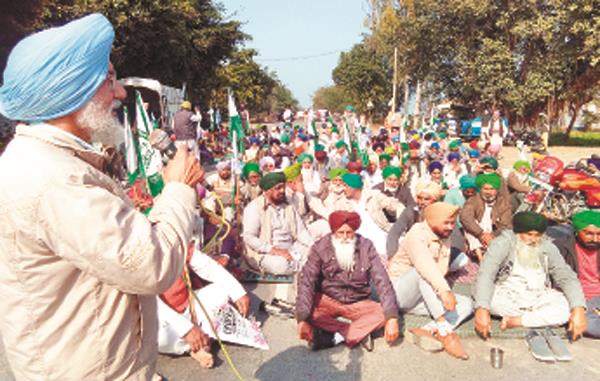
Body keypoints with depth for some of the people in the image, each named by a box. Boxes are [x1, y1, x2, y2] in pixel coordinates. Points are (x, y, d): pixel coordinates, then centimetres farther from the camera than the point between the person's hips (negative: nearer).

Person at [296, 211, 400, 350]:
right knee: (301, 310, -29)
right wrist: (303, 319, -33)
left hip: (358, 303, 1)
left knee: (383, 313, -26)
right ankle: (360, 333, -24)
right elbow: (306, 283, -21)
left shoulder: (366, 246, -12)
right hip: (328, 301, 0)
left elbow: (382, 281, -16)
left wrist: (392, 318, -28)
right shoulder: (320, 248, -14)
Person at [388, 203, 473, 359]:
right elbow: (424, 264, -37)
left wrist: (443, 291, -18)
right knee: (423, 272, -36)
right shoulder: (417, 234, -17)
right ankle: (445, 331, -40)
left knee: (466, 304, -10)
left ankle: (428, 330, -33)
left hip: (422, 297, 7)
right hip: (399, 292, -7)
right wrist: (444, 290, -47)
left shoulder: (445, 238, 8)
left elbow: (442, 270, 0)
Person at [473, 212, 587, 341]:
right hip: (507, 296, -2)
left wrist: (579, 309, -28)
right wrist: (482, 309, -41)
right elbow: (486, 275, -26)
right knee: (489, 298, -35)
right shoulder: (503, 243, -14)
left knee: (567, 308, -24)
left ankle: (514, 321, -18)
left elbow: (567, 277, -9)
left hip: (538, 299, 3)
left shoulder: (548, 247, -2)